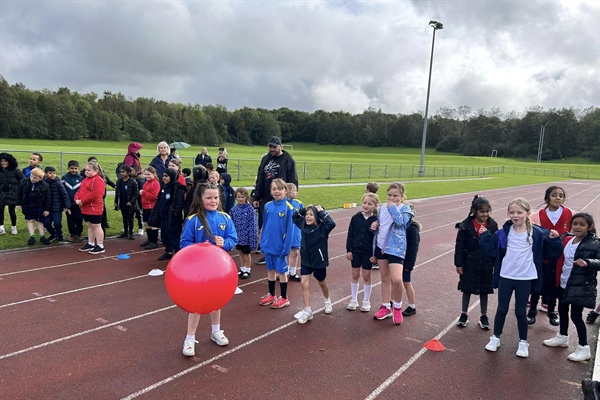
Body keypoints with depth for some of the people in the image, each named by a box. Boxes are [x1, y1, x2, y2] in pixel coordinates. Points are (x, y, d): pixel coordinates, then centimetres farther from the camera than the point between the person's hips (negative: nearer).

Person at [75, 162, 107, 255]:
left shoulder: (98, 180, -16)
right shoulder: (85, 180, 17)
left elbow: (95, 194, -26)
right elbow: (80, 191, 18)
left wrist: (82, 201, -21)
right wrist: (77, 199, -3)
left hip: (94, 208, -10)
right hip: (85, 208, 10)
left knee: (96, 226, -4)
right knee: (90, 226, 17)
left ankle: (100, 246, 3)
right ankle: (91, 244, 27)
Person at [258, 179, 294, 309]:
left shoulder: (288, 207, -14)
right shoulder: (267, 206, 0)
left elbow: (289, 229, -14)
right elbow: (264, 226, 7)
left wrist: (286, 247, -15)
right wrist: (262, 243, 6)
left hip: (280, 246, -5)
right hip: (268, 245, 5)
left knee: (281, 271, 8)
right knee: (270, 270, 16)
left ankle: (284, 298, 21)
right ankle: (271, 295, 31)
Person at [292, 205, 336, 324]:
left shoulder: (322, 227, -17)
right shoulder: (304, 225, -2)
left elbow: (331, 223, -37)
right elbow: (294, 216, 12)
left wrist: (321, 212, -28)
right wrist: (303, 210, -3)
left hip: (319, 261, -4)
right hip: (306, 260, 4)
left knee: (322, 283, 18)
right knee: (304, 283, -7)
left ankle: (327, 301, 47)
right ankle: (307, 311, 2)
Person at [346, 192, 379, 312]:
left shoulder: (376, 220, -9)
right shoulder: (356, 218, -4)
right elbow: (350, 235, 0)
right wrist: (348, 250, -3)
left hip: (368, 252, -2)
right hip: (355, 251, 2)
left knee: (366, 276, 9)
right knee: (355, 275, 12)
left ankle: (366, 301, 24)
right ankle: (354, 300, 26)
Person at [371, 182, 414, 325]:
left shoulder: (405, 208, -5)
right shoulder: (382, 208, 10)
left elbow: (401, 221, -25)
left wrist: (393, 207, -15)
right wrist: (374, 226, -2)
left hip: (396, 248, -5)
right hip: (381, 246, 6)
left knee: (396, 279, -17)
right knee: (385, 278, 14)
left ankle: (397, 307, 8)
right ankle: (386, 307, 27)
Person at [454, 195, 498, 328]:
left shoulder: (492, 225, -4)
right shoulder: (466, 226, -12)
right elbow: (460, 246, -8)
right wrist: (459, 264, -8)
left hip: (486, 264, 2)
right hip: (469, 264, -2)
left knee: (484, 290, 13)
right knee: (467, 289, 12)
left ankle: (483, 316, 30)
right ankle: (464, 314, 29)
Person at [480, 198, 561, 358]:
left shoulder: (537, 233, -7)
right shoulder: (503, 233, -4)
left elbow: (551, 251, 1)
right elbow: (492, 250, 3)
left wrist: (553, 240, -15)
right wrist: (484, 237, -5)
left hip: (525, 279, -1)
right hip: (505, 277, 1)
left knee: (520, 311, 10)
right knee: (501, 309, 13)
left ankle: (523, 342, 28)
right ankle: (495, 337, 29)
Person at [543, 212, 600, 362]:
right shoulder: (567, 240, 4)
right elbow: (559, 259, 13)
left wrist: (588, 263, -38)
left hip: (581, 286, -7)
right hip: (564, 283, 7)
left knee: (576, 315, -4)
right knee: (562, 310, 20)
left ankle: (584, 348, 11)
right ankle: (562, 337, 41)